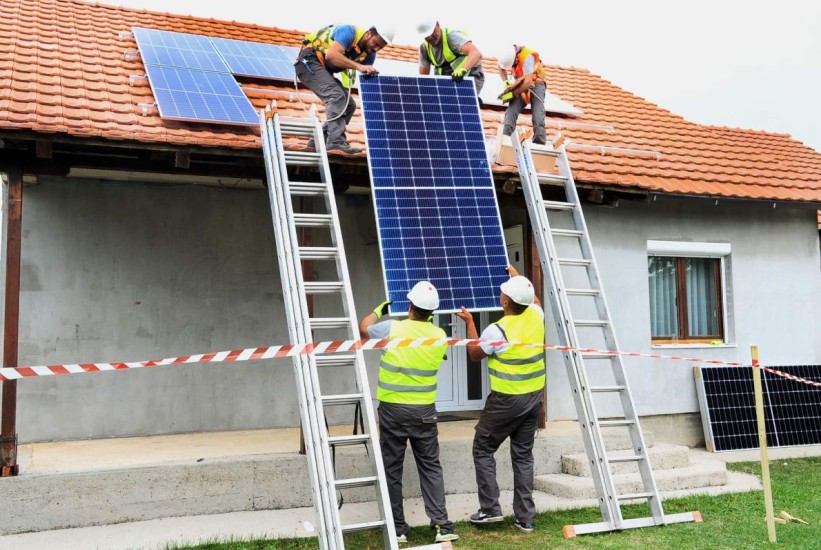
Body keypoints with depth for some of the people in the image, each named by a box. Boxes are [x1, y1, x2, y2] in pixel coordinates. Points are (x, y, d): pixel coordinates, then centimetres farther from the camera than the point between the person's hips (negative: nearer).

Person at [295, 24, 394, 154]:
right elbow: (331, 55, -34)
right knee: (336, 95, -27)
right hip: (309, 61, -9)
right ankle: (336, 141, -35)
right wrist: (358, 66, -41)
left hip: (324, 70, 9)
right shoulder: (350, 32, -20)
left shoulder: (369, 54, 3)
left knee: (349, 105, 4)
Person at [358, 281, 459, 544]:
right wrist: (428, 321, 33)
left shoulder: (392, 329, -11)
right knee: (430, 467, 9)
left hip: (393, 409, -2)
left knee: (392, 469, 8)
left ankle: (398, 528, 13)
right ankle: (442, 525, 4)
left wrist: (379, 310, 26)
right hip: (424, 410, 2)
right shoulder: (440, 336, -3)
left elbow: (363, 328, 8)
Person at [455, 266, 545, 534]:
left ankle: (490, 508, 9)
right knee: (523, 455, 11)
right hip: (534, 397, 6)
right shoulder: (536, 315, -3)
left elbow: (475, 354, 0)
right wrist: (518, 278, 34)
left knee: (483, 449, 10)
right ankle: (525, 517, 14)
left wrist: (469, 322, 10)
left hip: (506, 400, -6)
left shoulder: (497, 330, -19)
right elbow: (534, 300, 24)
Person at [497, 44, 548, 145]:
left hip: (536, 83, -5)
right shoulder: (508, 55, -14)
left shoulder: (527, 57, -32)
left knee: (537, 111, -20)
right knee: (512, 109, -16)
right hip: (520, 84, 5)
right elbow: (501, 68, 8)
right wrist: (506, 82, -9)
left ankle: (539, 142, -26)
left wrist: (513, 94, -32)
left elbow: (528, 82, -36)